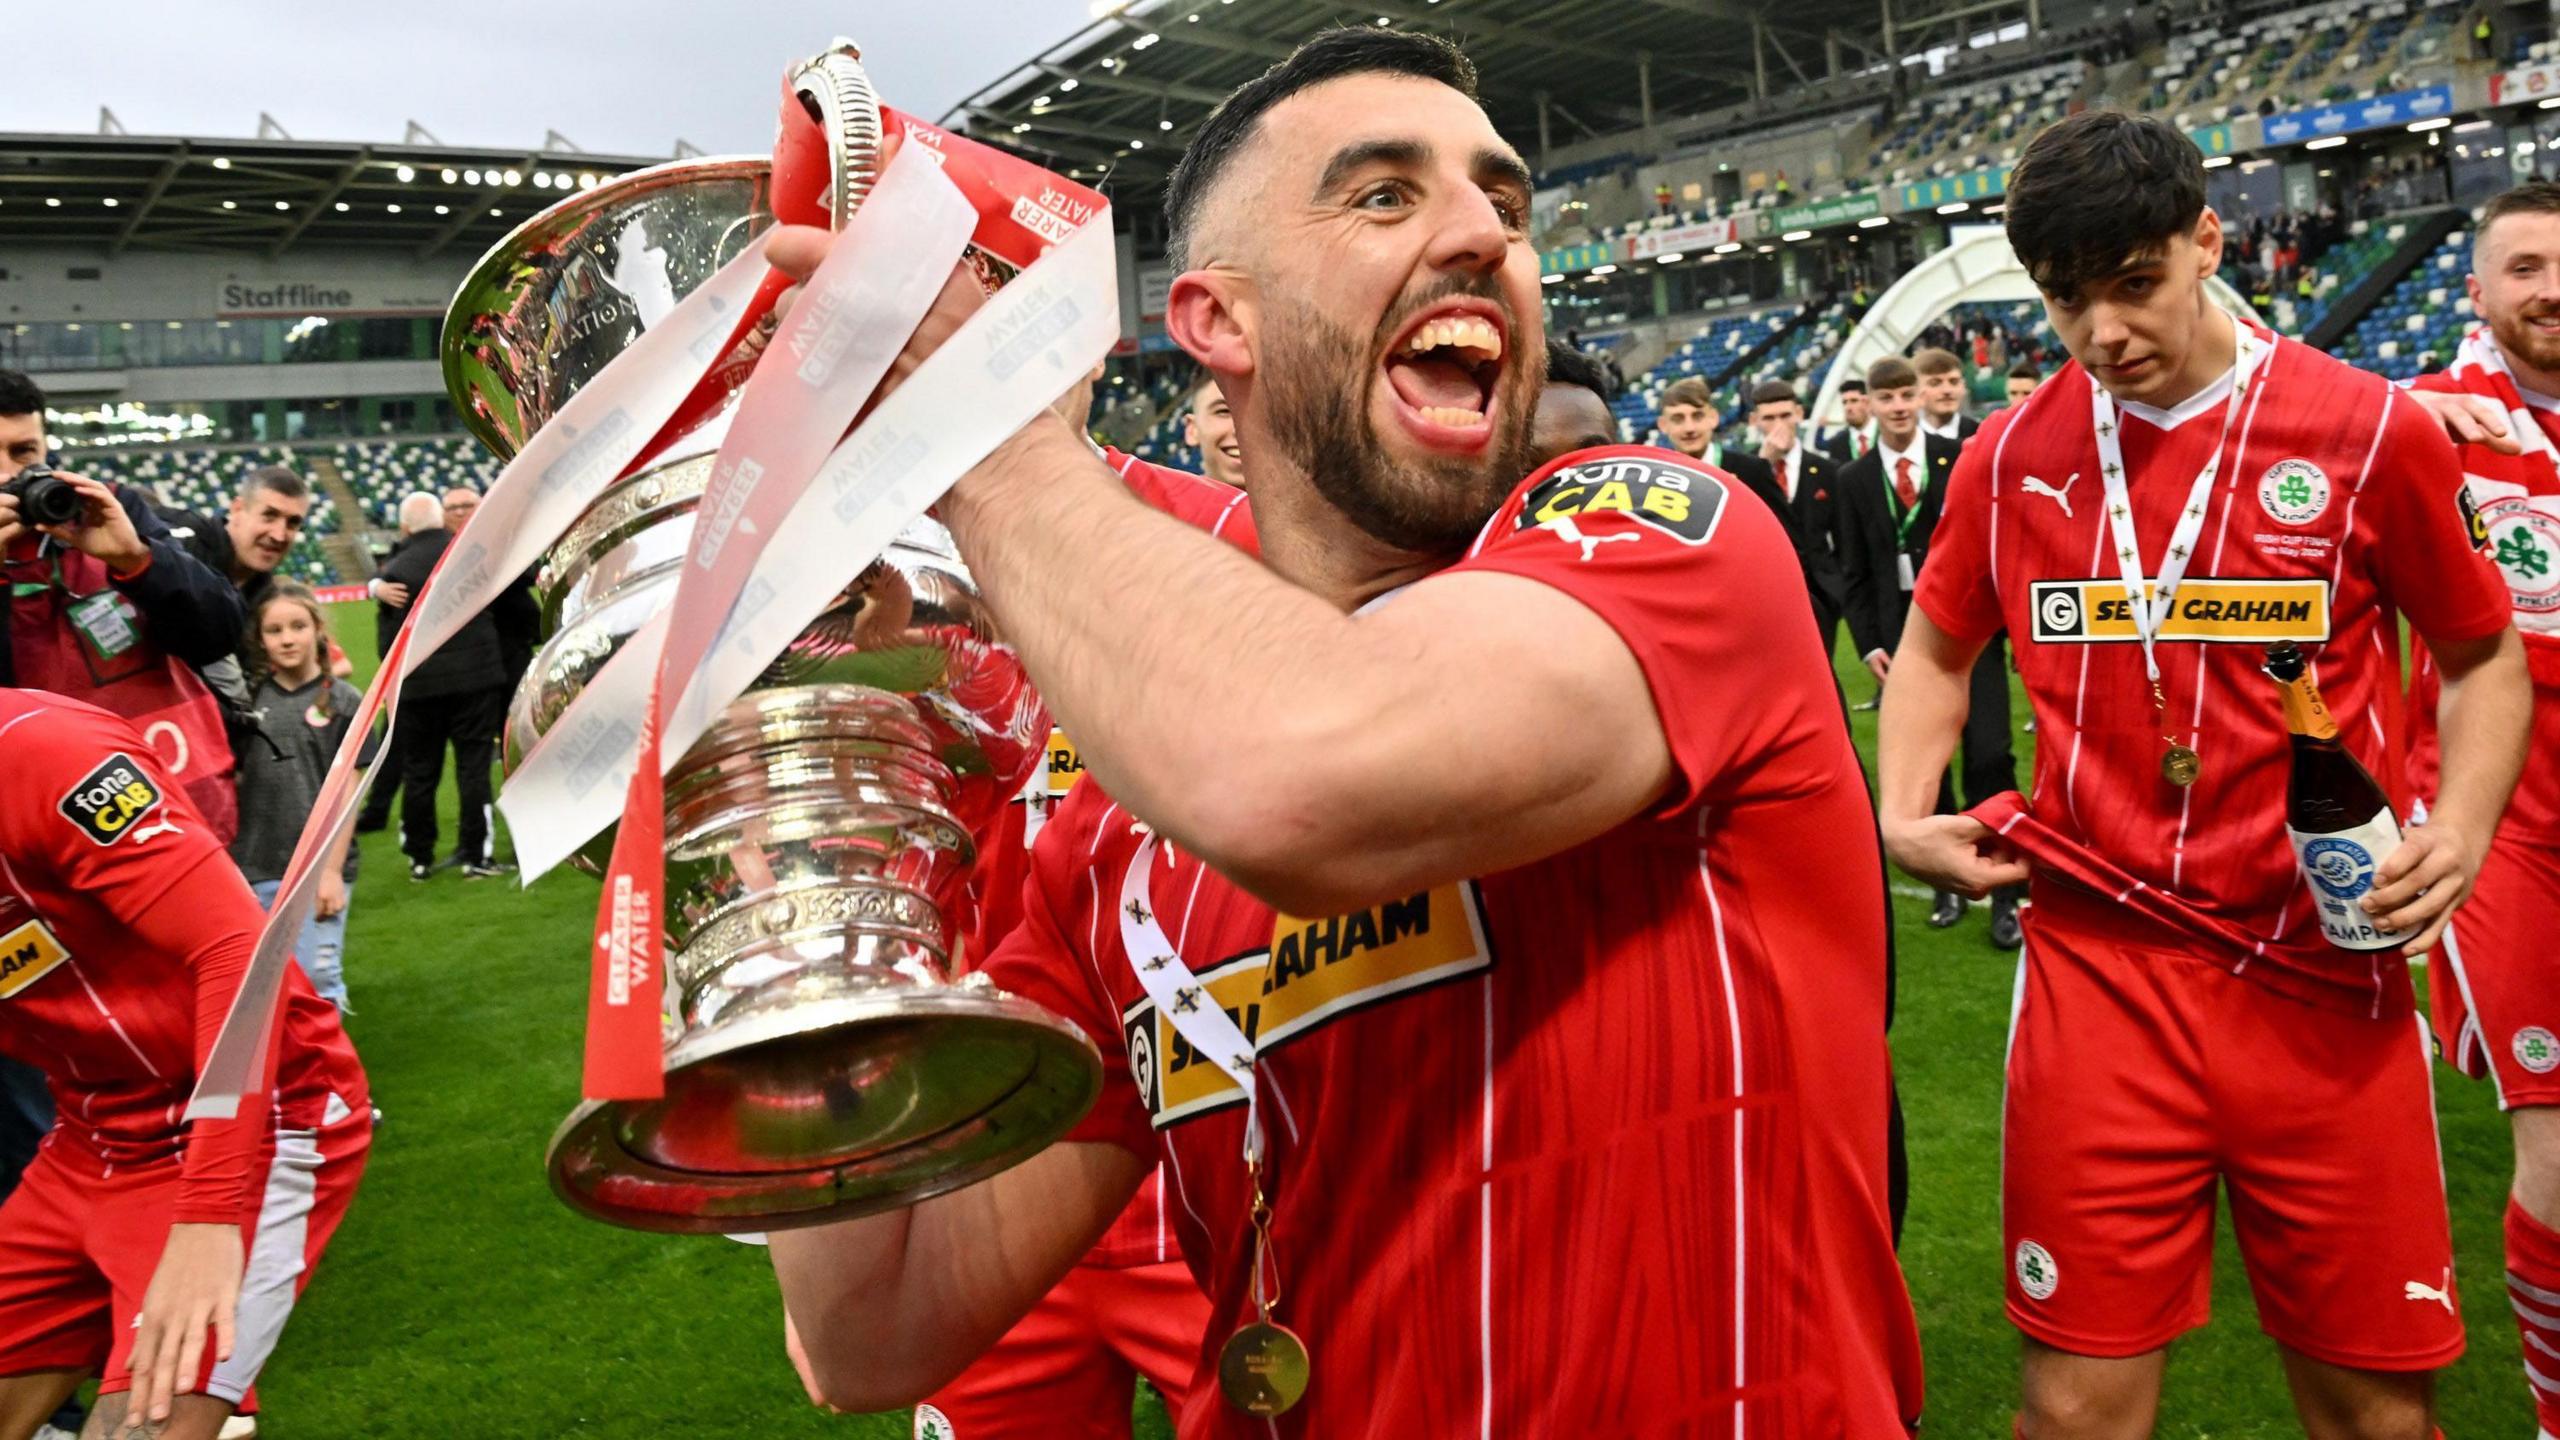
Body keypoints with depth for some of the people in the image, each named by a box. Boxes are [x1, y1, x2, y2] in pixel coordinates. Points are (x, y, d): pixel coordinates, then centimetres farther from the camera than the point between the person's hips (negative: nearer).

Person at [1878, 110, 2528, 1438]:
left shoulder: (2370, 432, -2)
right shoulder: (2011, 458, 3)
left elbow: (2484, 654, 11)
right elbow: (1935, 649, 18)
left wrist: (2461, 827, -6)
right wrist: (1904, 815, 3)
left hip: (2326, 980, 0)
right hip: (2097, 969, 1)